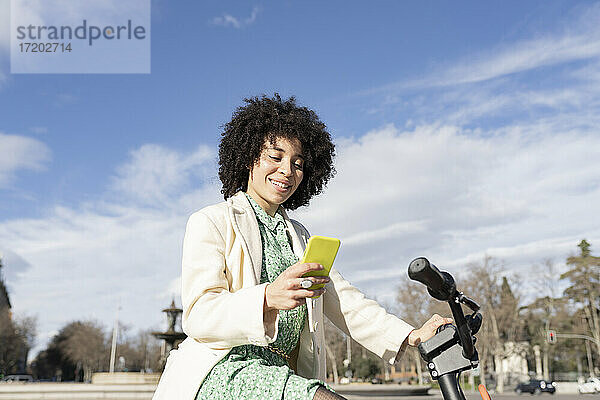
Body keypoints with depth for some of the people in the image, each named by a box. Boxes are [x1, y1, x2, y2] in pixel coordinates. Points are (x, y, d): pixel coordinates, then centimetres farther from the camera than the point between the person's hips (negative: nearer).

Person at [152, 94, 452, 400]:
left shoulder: (299, 237, 23)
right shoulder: (210, 222, 2)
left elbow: (342, 299, 13)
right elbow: (199, 316, -11)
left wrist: (412, 335, -2)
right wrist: (267, 298, -30)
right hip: (221, 371, -7)